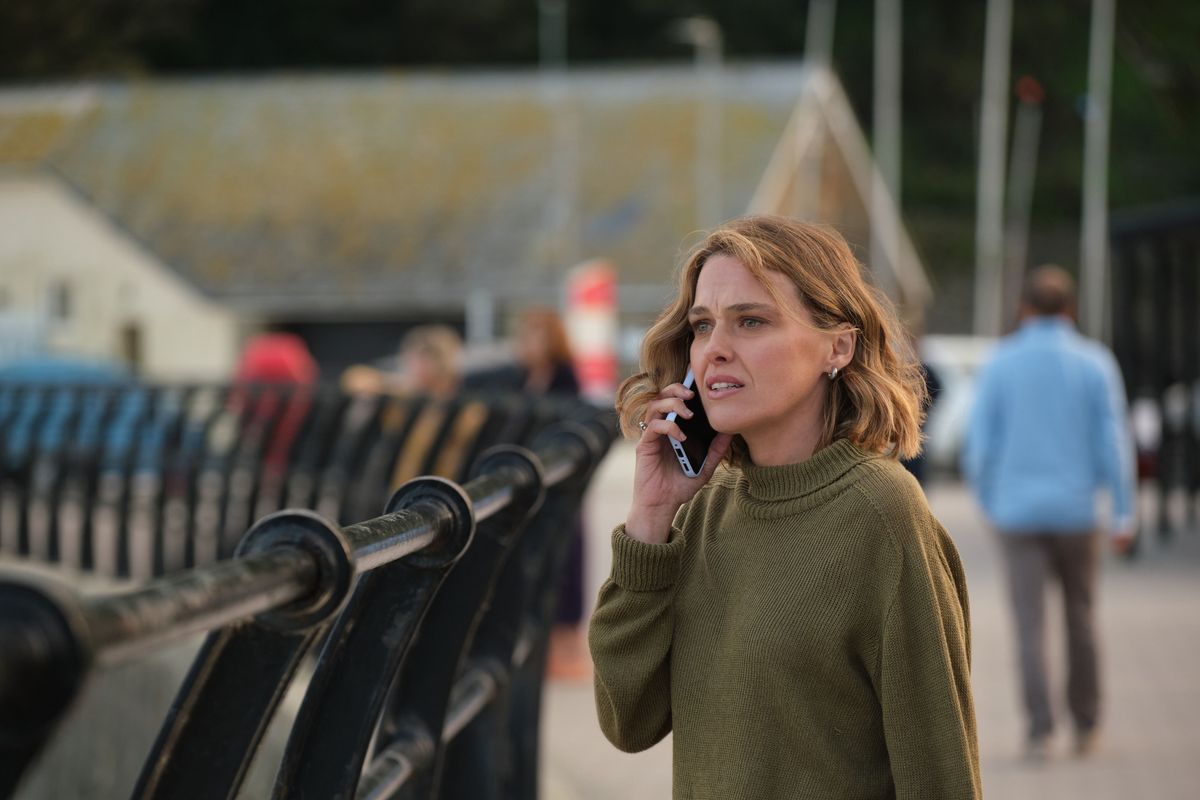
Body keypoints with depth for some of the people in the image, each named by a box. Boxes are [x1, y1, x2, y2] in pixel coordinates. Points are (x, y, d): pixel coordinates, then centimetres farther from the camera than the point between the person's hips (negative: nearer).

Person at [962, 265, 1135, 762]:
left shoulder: (1000, 363, -1)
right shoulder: (1095, 363, -2)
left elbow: (980, 442, -1)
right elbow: (1113, 442, -5)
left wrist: (986, 503, 13)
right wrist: (1124, 514, -1)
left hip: (1017, 511, -1)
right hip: (1075, 510, 1)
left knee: (1030, 623, 0)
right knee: (1080, 616, 14)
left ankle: (1040, 726, -11)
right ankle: (1085, 726, 20)